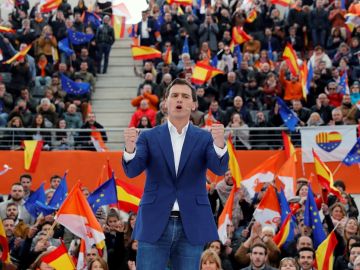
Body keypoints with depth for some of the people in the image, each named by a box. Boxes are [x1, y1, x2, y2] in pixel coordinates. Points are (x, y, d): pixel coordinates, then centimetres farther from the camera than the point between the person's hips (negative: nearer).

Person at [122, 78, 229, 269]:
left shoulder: (205, 138, 6)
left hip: (191, 226, 1)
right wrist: (130, 148, -30)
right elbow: (132, 170, -8)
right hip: (155, 225, 0)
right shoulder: (149, 137, 5)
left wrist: (219, 144, -32)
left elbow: (220, 168, -10)